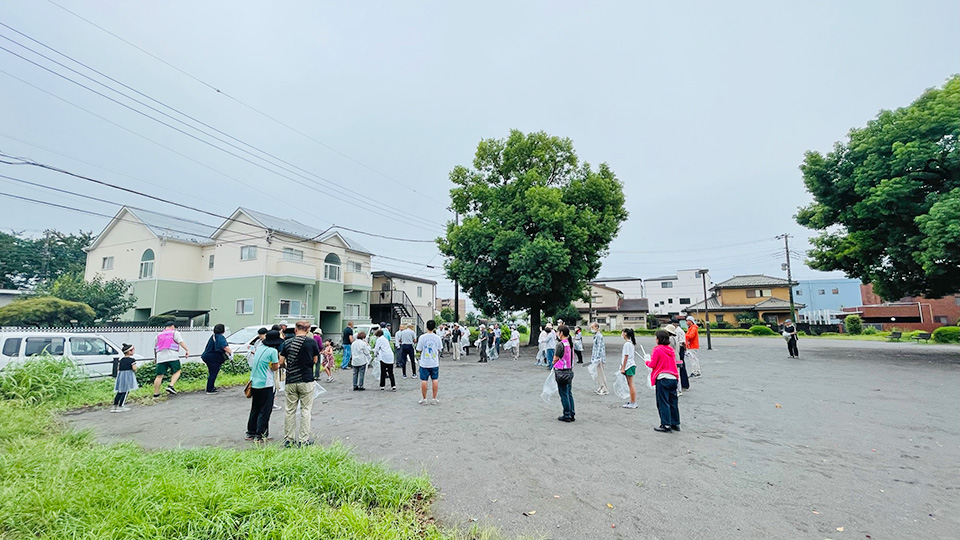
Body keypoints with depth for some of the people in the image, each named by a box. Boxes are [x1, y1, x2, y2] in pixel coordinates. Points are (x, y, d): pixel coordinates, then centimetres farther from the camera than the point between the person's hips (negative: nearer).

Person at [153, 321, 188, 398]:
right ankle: (171, 386, -15)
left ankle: (156, 393, 8)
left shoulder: (159, 335, 23)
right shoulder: (174, 332, 8)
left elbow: (154, 348, 28)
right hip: (172, 356, -5)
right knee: (177, 372, 4)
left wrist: (156, 358, 39)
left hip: (160, 357, 5)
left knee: (159, 375, 6)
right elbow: (181, 342, -7)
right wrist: (187, 350, -9)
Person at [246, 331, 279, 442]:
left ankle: (250, 433, 26)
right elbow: (275, 368, -9)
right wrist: (279, 359, 7)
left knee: (254, 410, 18)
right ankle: (259, 435, 4)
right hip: (265, 384, -7)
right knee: (264, 411, 2)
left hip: (254, 383, 7)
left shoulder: (258, 348, 8)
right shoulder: (273, 351, -13)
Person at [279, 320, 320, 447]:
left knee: (290, 410, 13)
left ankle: (288, 439, 20)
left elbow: (281, 362, 1)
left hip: (290, 381, 2)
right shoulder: (312, 342, -6)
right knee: (305, 410, 6)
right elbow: (315, 360, 3)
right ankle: (303, 440, 8)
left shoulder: (287, 343, 0)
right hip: (306, 380, -2)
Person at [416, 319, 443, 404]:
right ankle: (434, 399, 13)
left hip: (424, 363, -1)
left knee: (424, 380, 6)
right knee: (435, 380, 9)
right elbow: (439, 349, 6)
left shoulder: (422, 337, -9)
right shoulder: (437, 337, -4)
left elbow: (419, 350, -3)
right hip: (435, 363, 2)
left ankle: (424, 399, 13)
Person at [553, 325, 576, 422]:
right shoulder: (570, 343, 5)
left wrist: (553, 365, 8)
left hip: (561, 371, -8)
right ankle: (572, 415, 20)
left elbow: (556, 358, -11)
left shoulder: (560, 344, -18)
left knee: (564, 395, 3)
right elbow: (571, 357, 11)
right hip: (570, 371, 8)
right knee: (569, 394, 14)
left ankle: (567, 416, 10)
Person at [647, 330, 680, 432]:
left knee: (663, 403, 1)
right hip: (673, 378, 7)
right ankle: (675, 424, 22)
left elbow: (652, 364, -12)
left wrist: (647, 361, 9)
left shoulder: (657, 350, -11)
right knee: (673, 402, 14)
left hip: (662, 379, -7)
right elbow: (674, 363, 19)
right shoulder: (671, 350, 10)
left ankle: (666, 425, 3)